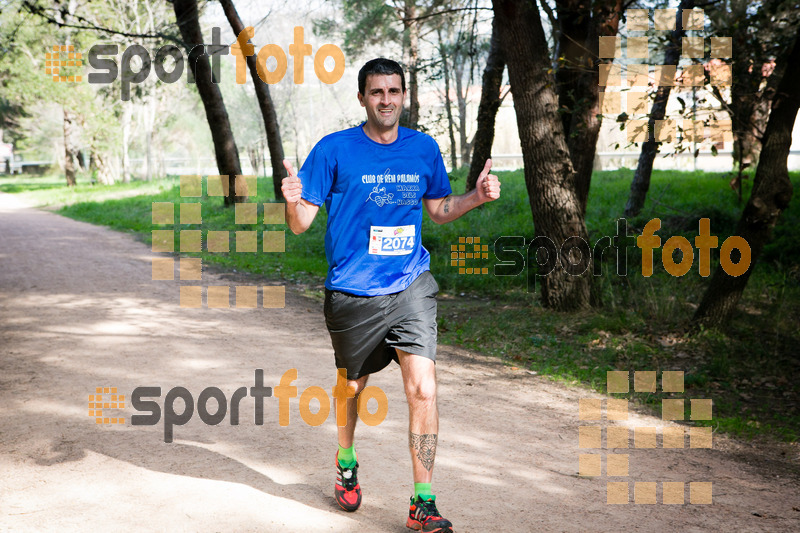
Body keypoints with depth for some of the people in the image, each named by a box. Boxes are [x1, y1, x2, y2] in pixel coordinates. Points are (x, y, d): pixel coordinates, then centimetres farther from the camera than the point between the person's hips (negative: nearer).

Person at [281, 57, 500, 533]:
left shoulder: (424, 149, 5)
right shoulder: (334, 150, -6)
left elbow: (438, 208, 19)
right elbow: (301, 225, -6)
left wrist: (477, 196, 1)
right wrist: (293, 201, -28)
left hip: (411, 286, 1)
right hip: (352, 292, -1)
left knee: (423, 389, -12)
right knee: (352, 386, 17)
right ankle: (347, 462, 47)